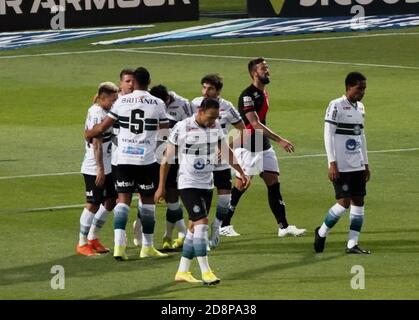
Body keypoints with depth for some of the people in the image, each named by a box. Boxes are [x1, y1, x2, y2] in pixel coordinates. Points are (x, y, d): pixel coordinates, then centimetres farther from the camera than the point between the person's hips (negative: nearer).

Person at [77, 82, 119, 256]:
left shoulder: (104, 112, 11)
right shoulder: (97, 114, -18)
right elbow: (97, 144, -21)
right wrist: (100, 169, -22)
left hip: (106, 168, 10)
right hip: (94, 168, -10)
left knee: (110, 201, 13)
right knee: (93, 204, -3)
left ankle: (92, 238, 24)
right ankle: (82, 243, 7)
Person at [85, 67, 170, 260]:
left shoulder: (122, 101, 1)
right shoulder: (157, 103, -1)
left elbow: (102, 128, 4)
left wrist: (88, 134, 24)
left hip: (124, 158, 1)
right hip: (147, 159, -1)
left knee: (123, 199, 2)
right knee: (148, 201, 11)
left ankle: (119, 245, -14)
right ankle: (147, 246, 17)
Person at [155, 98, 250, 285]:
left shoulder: (216, 127, 1)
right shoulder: (182, 128, -14)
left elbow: (226, 152, 15)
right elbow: (167, 157, -7)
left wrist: (242, 173, 13)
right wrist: (161, 186, -5)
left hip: (207, 184, 6)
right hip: (188, 184, -6)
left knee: (194, 228, 9)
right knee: (201, 223, -15)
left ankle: (182, 272, 16)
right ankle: (205, 272, -13)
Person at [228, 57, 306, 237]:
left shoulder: (263, 93, 11)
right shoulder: (248, 95, -18)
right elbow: (255, 124, -25)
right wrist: (279, 140, -28)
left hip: (263, 146, 8)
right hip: (247, 148, -8)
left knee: (274, 184, 2)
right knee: (241, 186, -2)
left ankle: (283, 226, 1)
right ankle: (223, 225, 10)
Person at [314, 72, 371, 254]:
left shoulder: (360, 107, 13)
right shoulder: (336, 106, -9)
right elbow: (328, 135, -11)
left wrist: (366, 164, 18)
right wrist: (332, 163, -15)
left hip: (357, 166, 7)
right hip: (341, 167, -7)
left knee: (358, 202, 2)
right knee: (344, 202, -9)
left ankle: (352, 244, 4)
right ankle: (321, 232, 13)